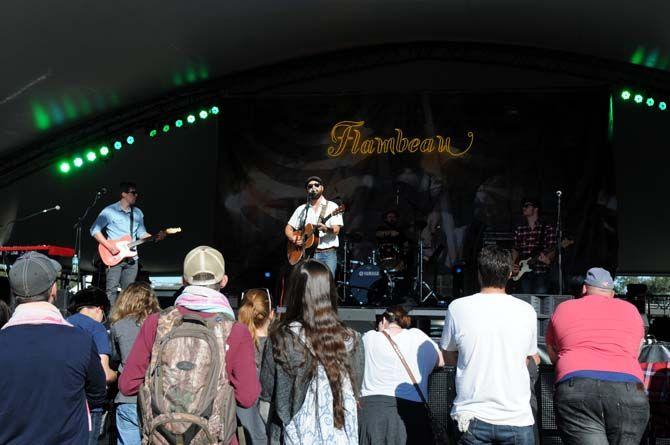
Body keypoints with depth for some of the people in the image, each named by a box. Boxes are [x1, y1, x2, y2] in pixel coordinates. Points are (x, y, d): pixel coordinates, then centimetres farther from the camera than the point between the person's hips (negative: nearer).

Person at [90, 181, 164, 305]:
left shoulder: (138, 213, 12)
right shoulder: (109, 211, -6)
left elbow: (141, 233, 15)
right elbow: (94, 230, -8)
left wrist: (155, 237, -4)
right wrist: (109, 246, -17)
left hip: (131, 257, 5)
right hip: (114, 257, -5)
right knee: (111, 290, -7)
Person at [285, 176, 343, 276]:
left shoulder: (332, 206, 4)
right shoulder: (301, 209, 14)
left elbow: (336, 230, -7)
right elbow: (288, 228, 15)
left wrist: (326, 229, -29)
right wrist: (293, 239, -6)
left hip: (327, 253, -3)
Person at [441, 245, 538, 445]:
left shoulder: (457, 308, -5)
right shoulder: (527, 311, -2)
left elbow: (449, 358, 7)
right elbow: (527, 360, 11)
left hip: (473, 415, 0)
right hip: (517, 419, 1)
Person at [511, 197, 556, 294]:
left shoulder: (548, 228, 1)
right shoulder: (519, 229, 12)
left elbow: (552, 249, -2)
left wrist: (547, 259, -22)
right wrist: (514, 265, 1)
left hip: (541, 273, -3)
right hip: (524, 273, 3)